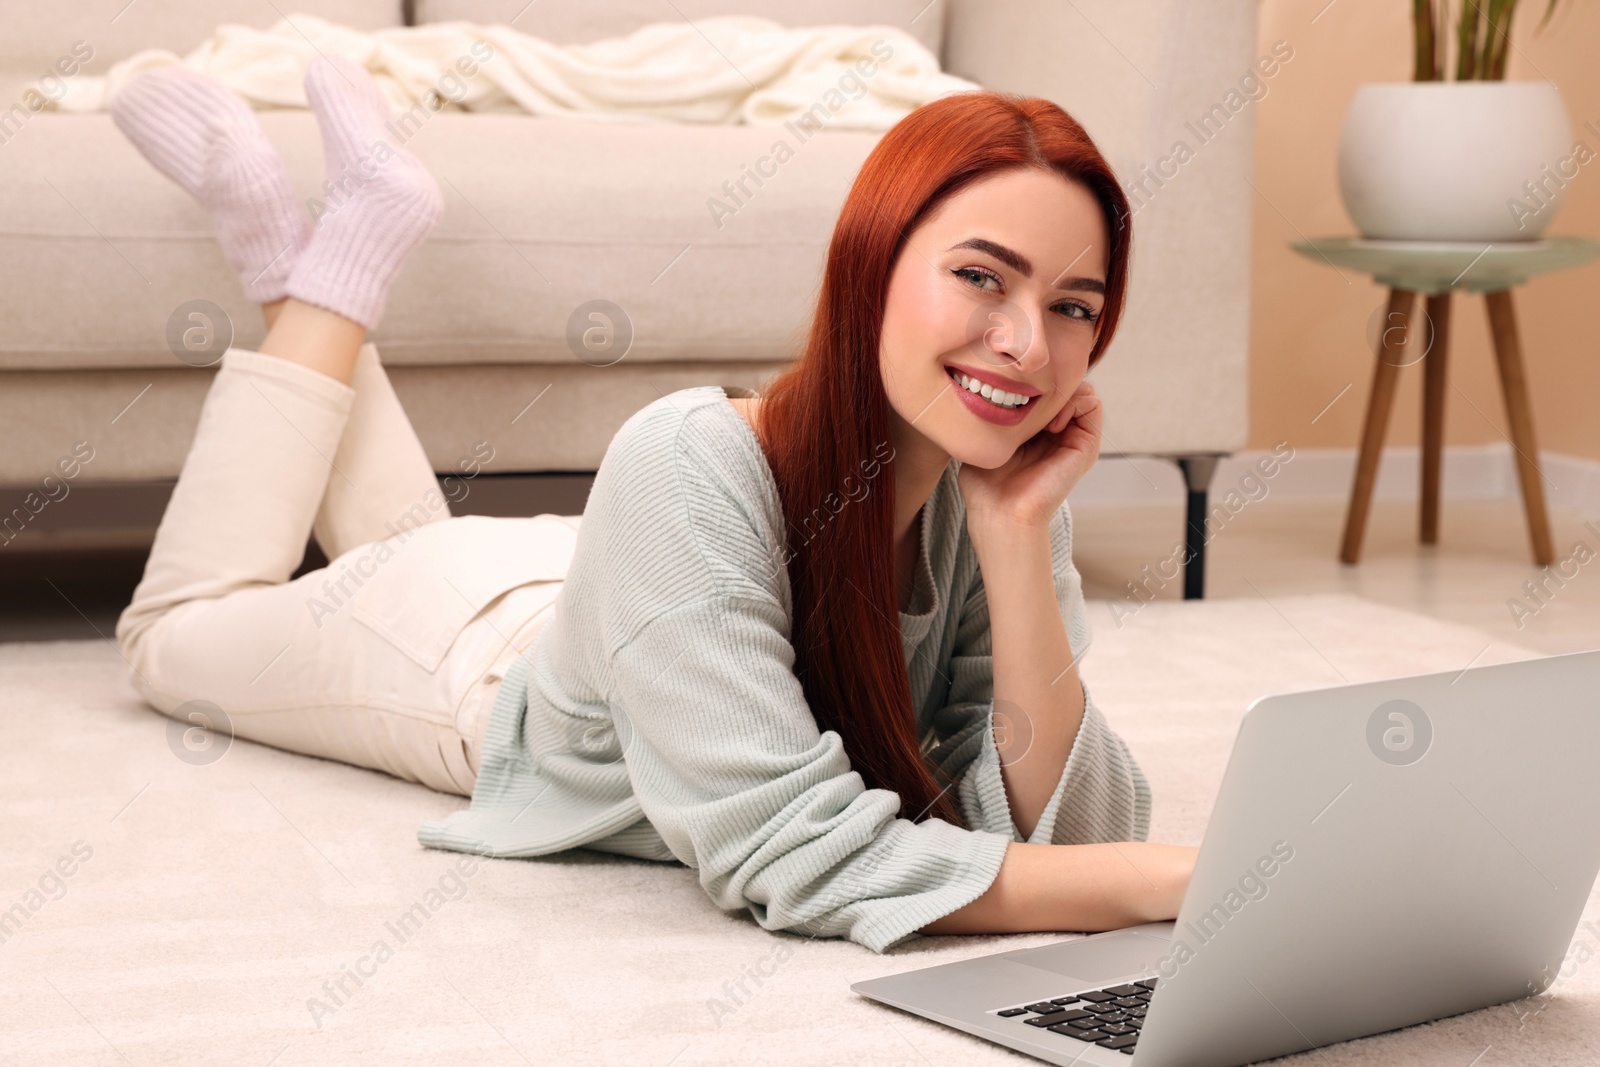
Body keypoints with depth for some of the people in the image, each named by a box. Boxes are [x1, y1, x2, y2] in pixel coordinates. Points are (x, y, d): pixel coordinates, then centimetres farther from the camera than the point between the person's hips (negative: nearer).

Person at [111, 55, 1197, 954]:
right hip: (487, 660, -4)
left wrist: (1017, 534, -45)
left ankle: (300, 264, 39)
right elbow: (795, 855, -49)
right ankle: (349, 247, 27)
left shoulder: (1004, 488, -31)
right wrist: (1164, 878, -56)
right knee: (181, 629, 26)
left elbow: (1057, 830, -33)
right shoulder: (690, 465, -47)